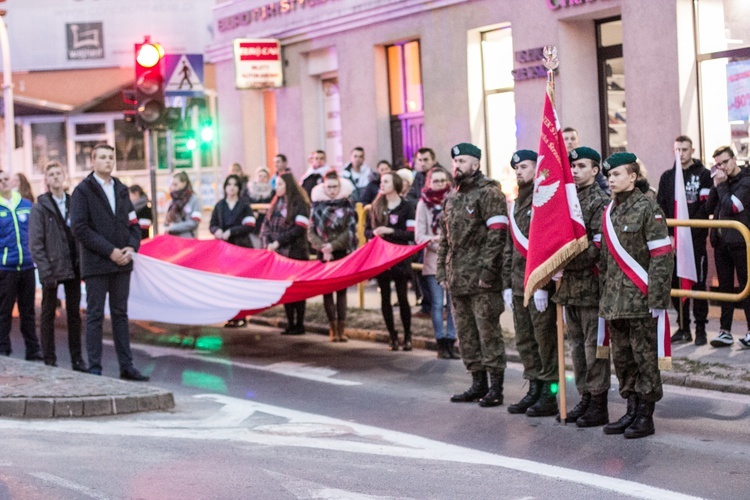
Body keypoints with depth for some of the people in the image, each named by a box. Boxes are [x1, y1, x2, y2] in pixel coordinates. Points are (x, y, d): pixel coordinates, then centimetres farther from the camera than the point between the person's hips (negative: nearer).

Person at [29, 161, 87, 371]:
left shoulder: (73, 204, 9)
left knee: (74, 314, 8)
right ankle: (49, 360, 10)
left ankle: (77, 359, 14)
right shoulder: (39, 208, -3)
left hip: (73, 267, 4)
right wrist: (45, 270, -14)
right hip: (52, 269, -4)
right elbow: (35, 243, -7)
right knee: (48, 314, 5)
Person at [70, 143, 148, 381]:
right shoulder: (83, 191, -3)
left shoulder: (121, 190, 15)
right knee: (95, 316, -1)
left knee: (120, 314, 9)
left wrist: (131, 247, -4)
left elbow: (133, 223, 16)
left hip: (122, 263, 5)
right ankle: (94, 368, 2)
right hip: (96, 264, -5)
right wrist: (110, 251, -15)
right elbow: (79, 228, -11)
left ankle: (126, 366, 13)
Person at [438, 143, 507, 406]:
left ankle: (496, 387, 2)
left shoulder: (489, 192, -8)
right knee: (465, 333, 11)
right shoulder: (452, 197, 18)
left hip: (481, 279, -8)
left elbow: (497, 234, -15)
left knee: (488, 331, -4)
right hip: (457, 279, 8)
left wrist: (488, 270, -20)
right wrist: (441, 271, 15)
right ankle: (478, 383, 21)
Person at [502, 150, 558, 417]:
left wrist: (542, 285, -20)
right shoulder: (517, 204, 18)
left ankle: (549, 395, 2)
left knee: (545, 340, -4)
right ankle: (534, 390, 19)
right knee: (524, 341, 11)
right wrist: (507, 283, 15)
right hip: (519, 283, 9)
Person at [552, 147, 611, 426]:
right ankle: (585, 399, 21)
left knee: (593, 345, -3)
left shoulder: (600, 202, -8)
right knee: (577, 345, 13)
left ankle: (599, 404, 3)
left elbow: (597, 246, -16)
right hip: (569, 285, 8)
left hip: (591, 285, -8)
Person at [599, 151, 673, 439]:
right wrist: (603, 294, 15)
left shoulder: (647, 209, -8)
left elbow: (662, 257, -12)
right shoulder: (610, 212, 13)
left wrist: (657, 300, -16)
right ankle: (631, 412, 21)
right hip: (614, 301, 7)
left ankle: (646, 417, 7)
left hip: (640, 300, -7)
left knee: (644, 358, 0)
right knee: (622, 359, 11)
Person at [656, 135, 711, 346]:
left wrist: (689, 229, -15)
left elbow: (706, 206, -6)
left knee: (698, 283, -2)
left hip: (695, 238, -4)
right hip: (673, 239, 4)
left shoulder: (703, 175, 2)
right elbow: (661, 206, 9)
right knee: (675, 283, 5)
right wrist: (668, 233, -3)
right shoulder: (667, 177, 13)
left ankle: (700, 328, 3)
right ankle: (683, 327, 13)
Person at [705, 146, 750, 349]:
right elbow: (709, 208, 8)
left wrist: (721, 185, -8)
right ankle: (725, 331, 11)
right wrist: (716, 185, -2)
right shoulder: (723, 181, 14)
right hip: (721, 240, 7)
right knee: (725, 287, 8)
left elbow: (732, 206, -17)